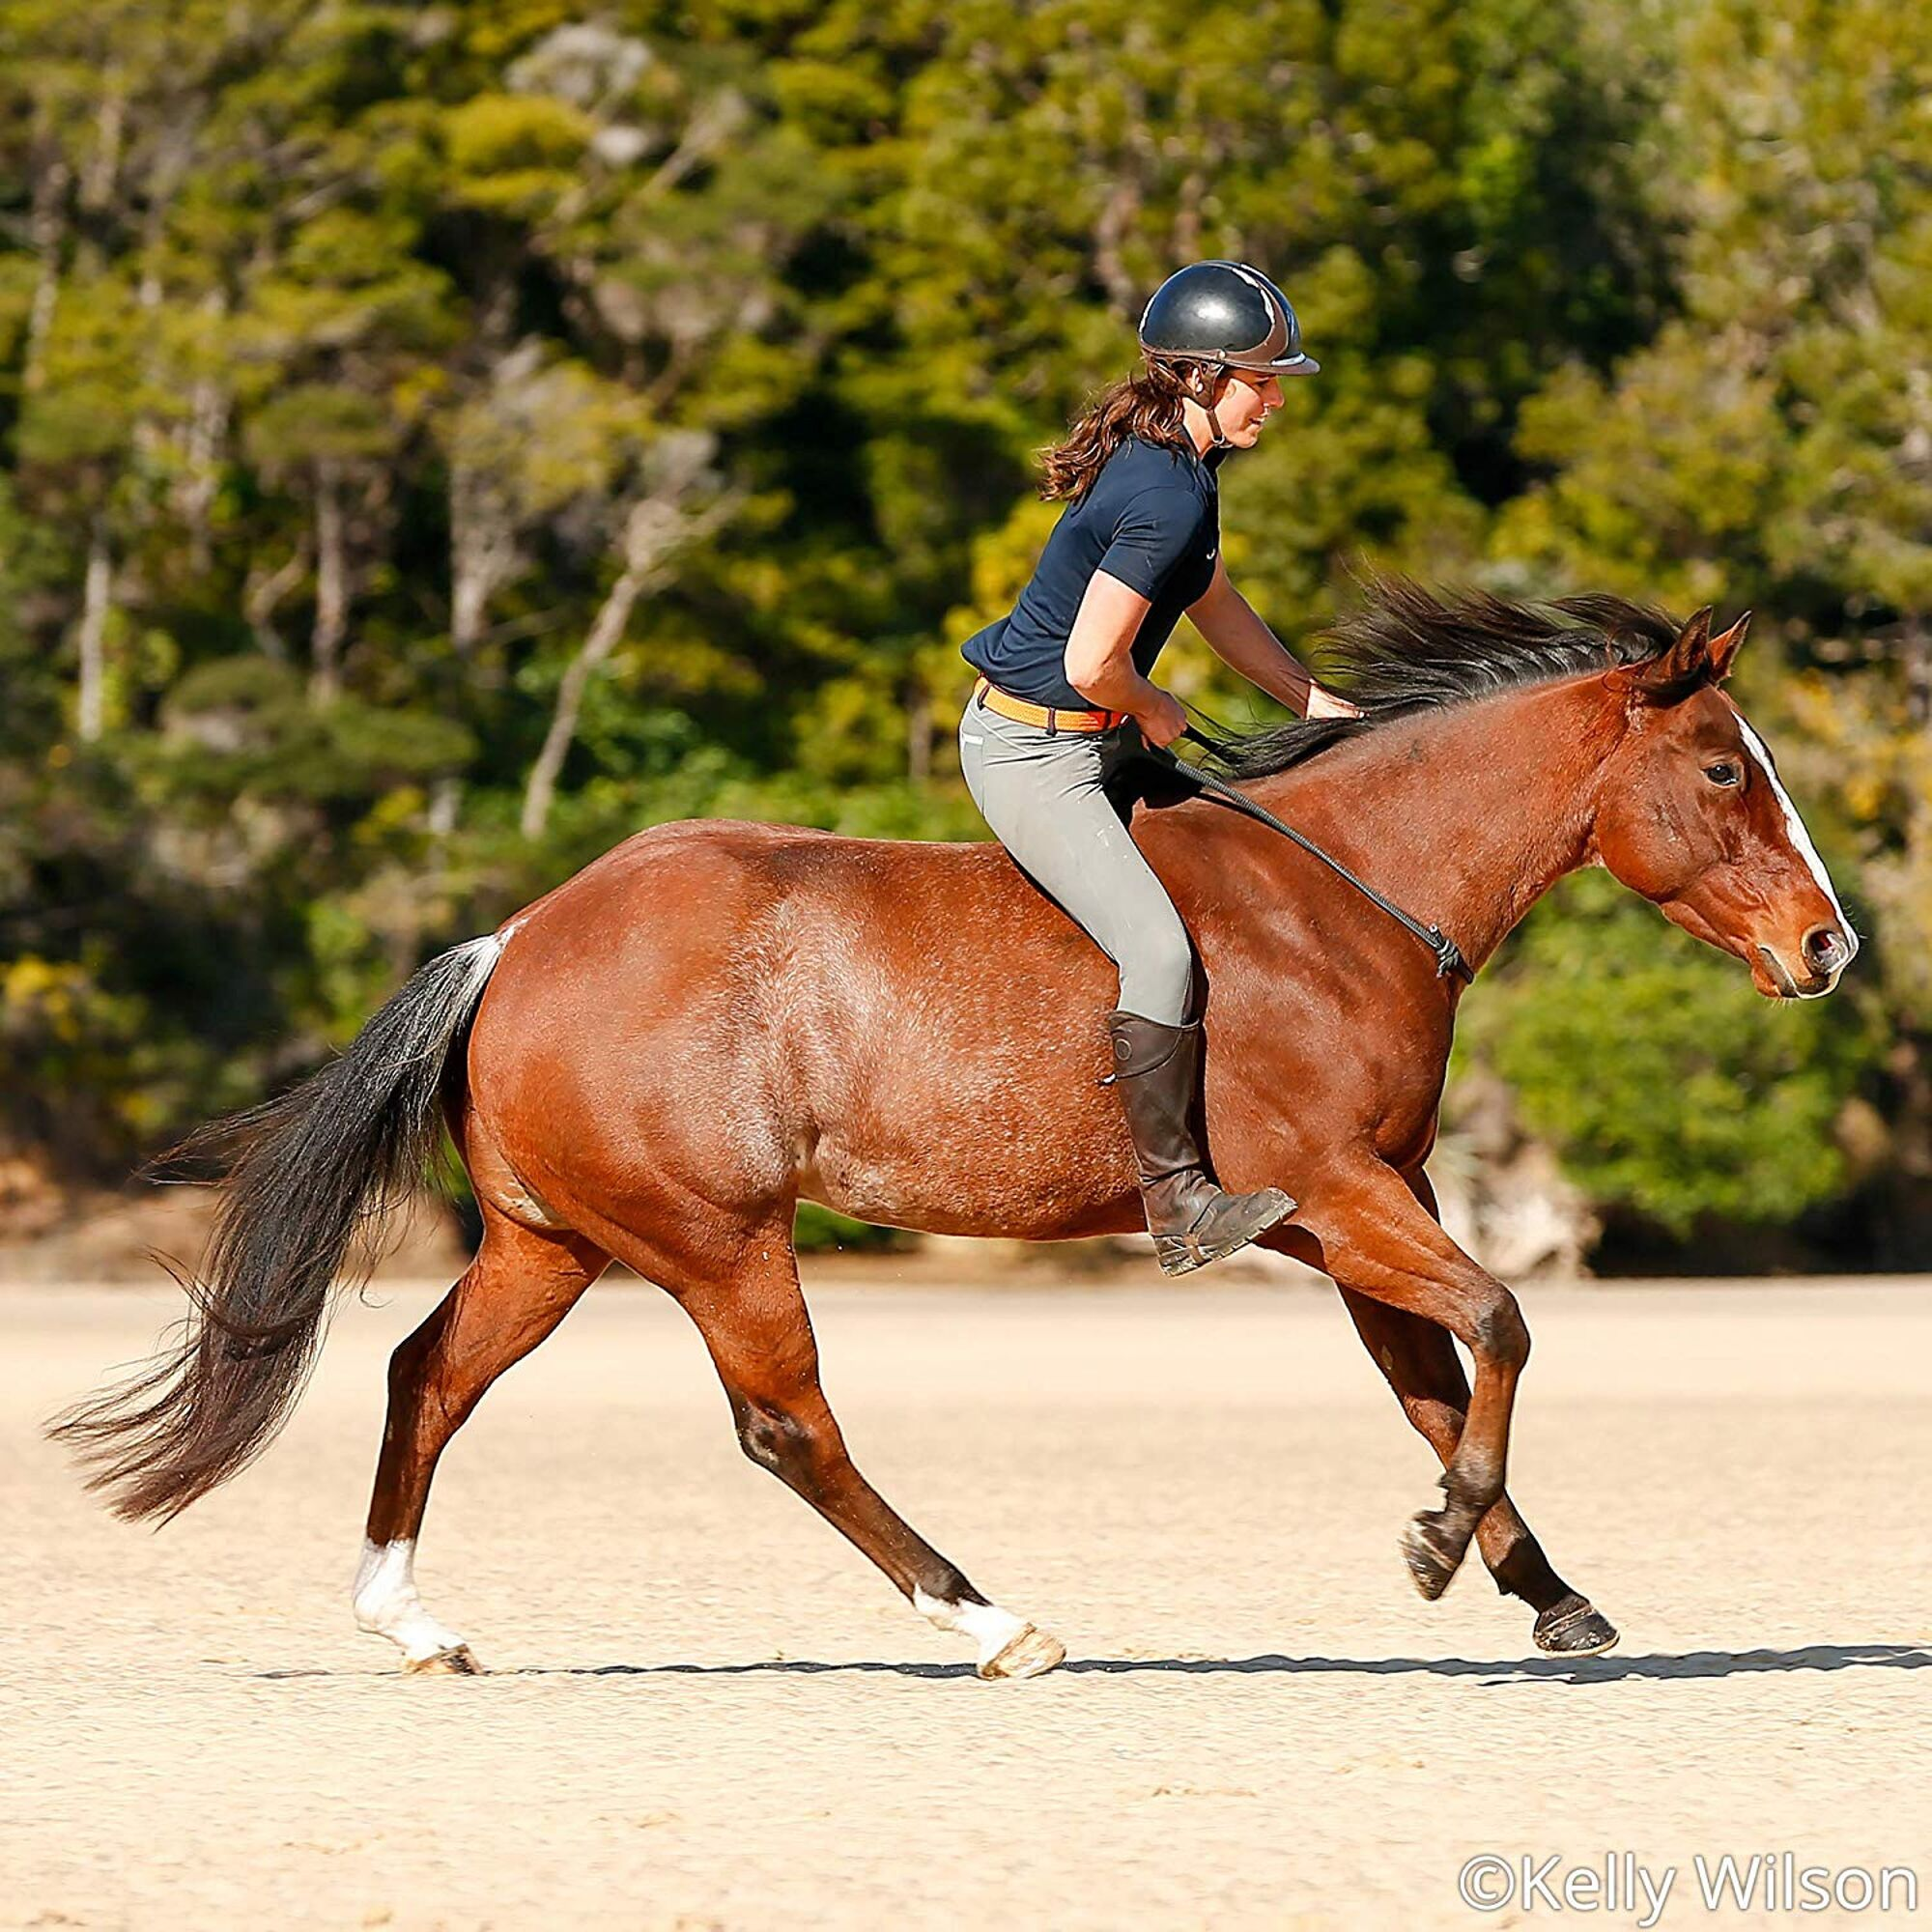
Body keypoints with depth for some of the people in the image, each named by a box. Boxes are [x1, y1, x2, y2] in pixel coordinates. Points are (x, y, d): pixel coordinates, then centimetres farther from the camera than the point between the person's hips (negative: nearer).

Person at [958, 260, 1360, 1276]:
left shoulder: (1178, 461, 6)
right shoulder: (1166, 500, -26)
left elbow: (1215, 602, 21)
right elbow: (1093, 663, -28)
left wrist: (1314, 701, 17)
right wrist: (1156, 713, -7)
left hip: (1093, 735, 11)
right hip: (1030, 752, -11)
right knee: (1160, 947, -19)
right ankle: (1177, 1206, -13)